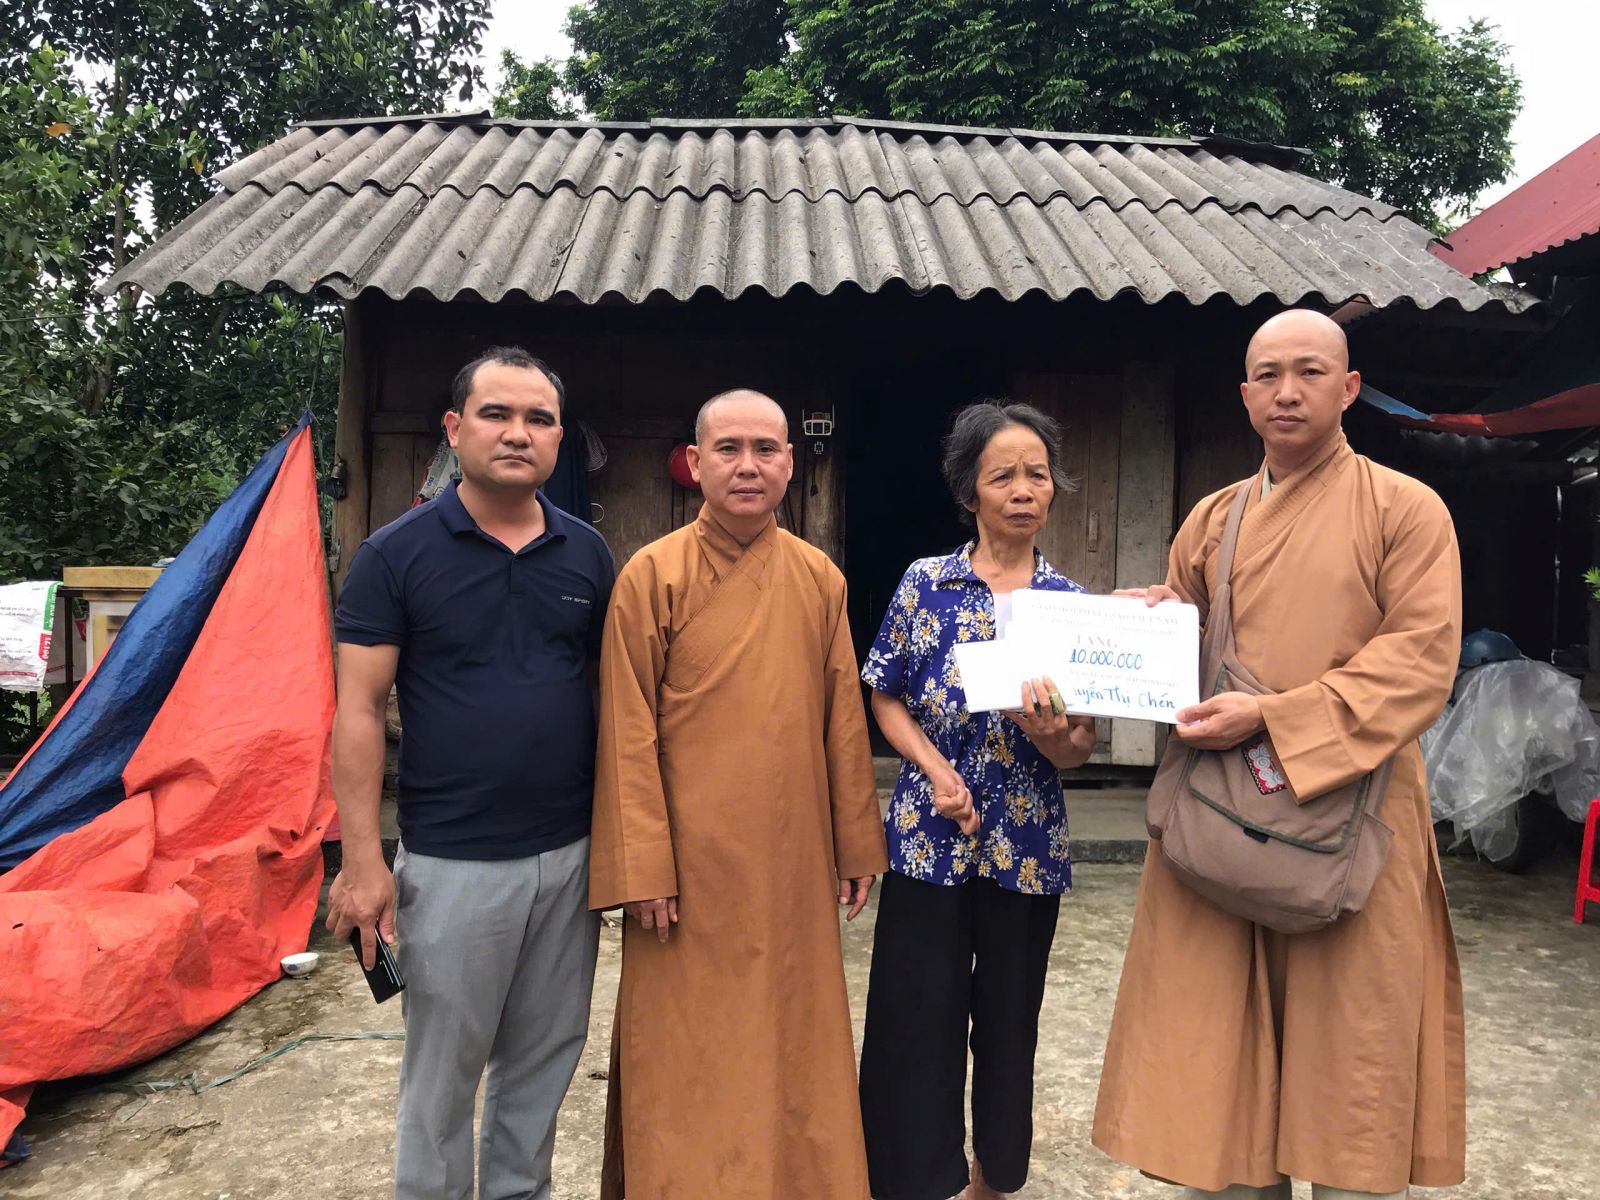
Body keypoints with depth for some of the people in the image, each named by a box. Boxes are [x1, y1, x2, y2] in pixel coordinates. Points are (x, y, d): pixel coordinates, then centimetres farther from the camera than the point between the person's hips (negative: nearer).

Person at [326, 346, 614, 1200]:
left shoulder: (586, 554, 3)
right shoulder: (396, 554, -7)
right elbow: (359, 709, -8)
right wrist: (363, 860, -12)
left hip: (570, 855, 4)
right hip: (452, 864, -3)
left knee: (543, 1065, 18)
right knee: (441, 1077, 12)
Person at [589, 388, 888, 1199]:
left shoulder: (820, 580, 3)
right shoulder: (652, 576, -8)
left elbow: (843, 722, 7)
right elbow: (628, 735, -8)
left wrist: (856, 844, 9)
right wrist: (642, 869, -11)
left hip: (792, 863, 4)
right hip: (692, 863, -3)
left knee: (792, 1043, 16)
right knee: (686, 1060, 9)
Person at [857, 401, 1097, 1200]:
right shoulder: (926, 582, -3)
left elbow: (1077, 753, -1)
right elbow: (887, 699, 2)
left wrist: (1048, 731, -23)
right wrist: (937, 769, -13)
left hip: (1025, 844, 2)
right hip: (928, 836, -1)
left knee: (1008, 1020, 15)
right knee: (915, 1019, 3)